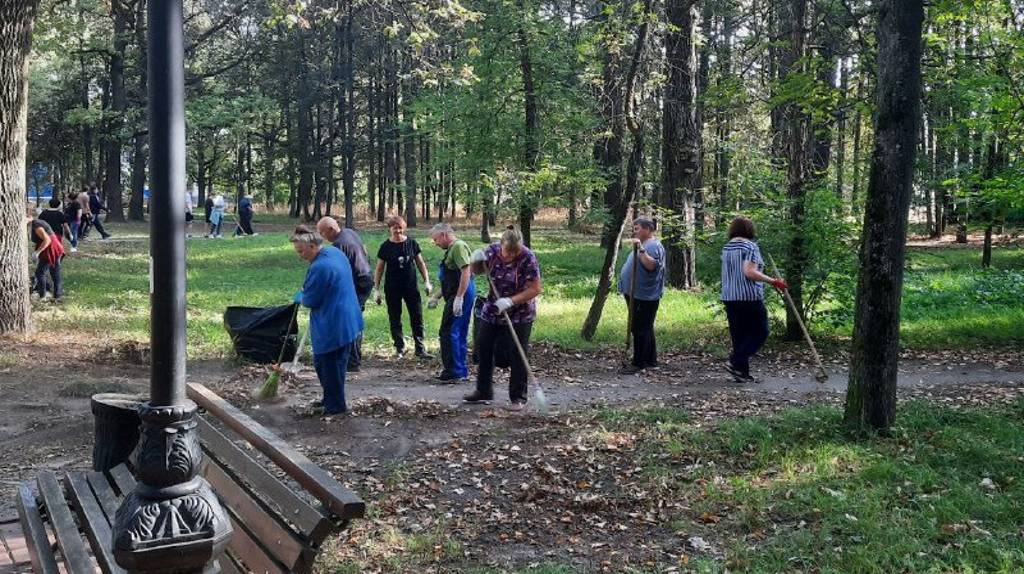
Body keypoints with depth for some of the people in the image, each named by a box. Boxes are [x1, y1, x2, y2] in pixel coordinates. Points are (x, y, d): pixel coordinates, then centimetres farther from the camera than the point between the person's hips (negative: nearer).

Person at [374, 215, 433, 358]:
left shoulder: (411, 243, -1)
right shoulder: (386, 247, -4)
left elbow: (420, 263, 7)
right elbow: (379, 269, 1)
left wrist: (427, 281, 2)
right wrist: (377, 290, -1)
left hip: (411, 286, 1)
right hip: (392, 288, -1)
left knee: (417, 317, -1)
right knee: (395, 319, 6)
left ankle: (420, 349, 6)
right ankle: (400, 348, 18)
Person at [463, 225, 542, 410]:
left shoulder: (528, 258, -20)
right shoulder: (493, 251, -8)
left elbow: (535, 289, -20)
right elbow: (478, 270, 8)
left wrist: (510, 301, -28)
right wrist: (476, 261, -15)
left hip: (520, 315, -5)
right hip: (492, 312, 5)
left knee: (518, 356, -2)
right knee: (484, 350, 11)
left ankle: (518, 398, 10)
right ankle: (483, 391, 27)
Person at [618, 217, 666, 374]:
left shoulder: (654, 245, -14)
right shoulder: (643, 244, 19)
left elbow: (651, 265, -31)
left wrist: (640, 249, -36)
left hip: (645, 296, -11)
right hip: (637, 295, 11)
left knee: (640, 329, -8)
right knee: (645, 329, 15)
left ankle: (639, 363, -5)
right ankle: (650, 360, 23)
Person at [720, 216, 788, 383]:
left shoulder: (726, 247, 12)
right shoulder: (750, 246, -10)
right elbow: (749, 272, -22)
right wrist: (773, 281, -18)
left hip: (729, 297, 8)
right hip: (749, 297, -7)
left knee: (738, 336, 11)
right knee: (759, 332, 4)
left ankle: (742, 373, 11)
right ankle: (736, 362, -8)